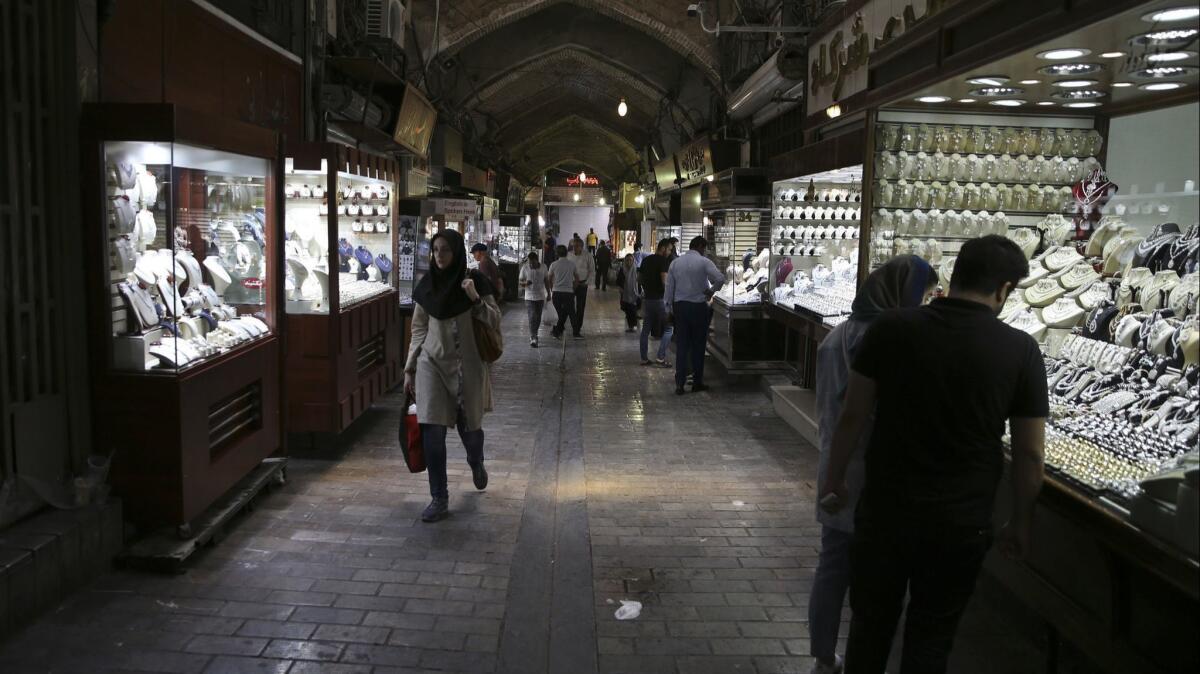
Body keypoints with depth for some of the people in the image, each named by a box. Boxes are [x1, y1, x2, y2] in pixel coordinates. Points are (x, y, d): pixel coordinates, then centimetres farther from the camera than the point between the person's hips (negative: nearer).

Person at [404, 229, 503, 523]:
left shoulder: (475, 282, -4)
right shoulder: (427, 286, 4)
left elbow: (495, 322, -5)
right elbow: (419, 330, 10)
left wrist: (476, 299, -20)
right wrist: (410, 368, 8)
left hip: (467, 366, -2)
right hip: (432, 364, 2)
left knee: (469, 427, 9)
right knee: (432, 432, -6)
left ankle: (476, 464, 45)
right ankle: (439, 499, 4)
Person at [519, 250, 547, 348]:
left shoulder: (543, 267, -1)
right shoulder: (525, 268, -9)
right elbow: (520, 281, -3)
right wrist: (525, 283, -26)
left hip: (540, 297, 3)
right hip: (529, 297, -3)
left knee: (538, 318, 13)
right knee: (532, 318, -12)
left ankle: (534, 334, 33)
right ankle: (533, 339, -13)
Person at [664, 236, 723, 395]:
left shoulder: (675, 263, 6)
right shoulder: (704, 262, -7)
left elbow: (669, 287, 6)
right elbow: (720, 278, -19)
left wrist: (670, 305, 14)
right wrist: (711, 291, -3)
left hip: (680, 305, 3)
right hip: (698, 306, -3)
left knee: (681, 345, 6)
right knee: (698, 345, 8)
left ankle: (679, 384, 2)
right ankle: (697, 383, 13)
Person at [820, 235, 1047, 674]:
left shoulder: (891, 328, -8)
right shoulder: (1021, 350, -9)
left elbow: (853, 416, -4)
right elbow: (1029, 452, -4)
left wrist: (834, 478, 10)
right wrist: (1020, 523, 10)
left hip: (885, 509, 1)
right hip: (961, 522, 0)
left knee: (871, 623, 19)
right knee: (931, 637, 16)